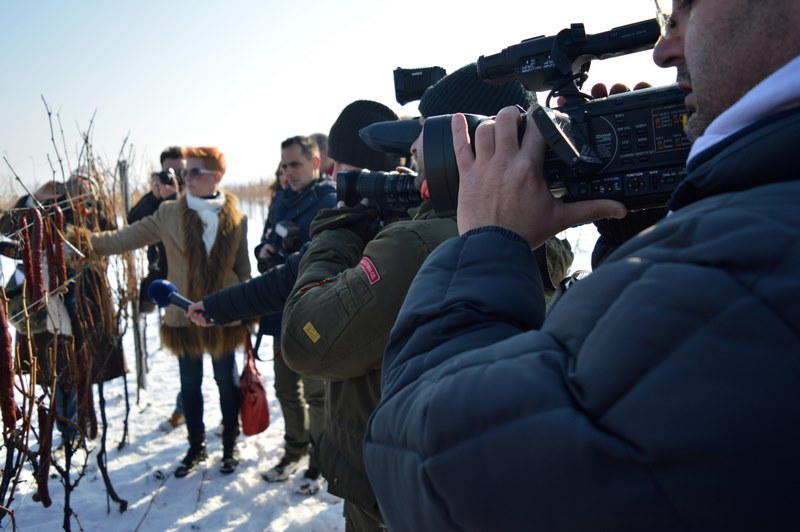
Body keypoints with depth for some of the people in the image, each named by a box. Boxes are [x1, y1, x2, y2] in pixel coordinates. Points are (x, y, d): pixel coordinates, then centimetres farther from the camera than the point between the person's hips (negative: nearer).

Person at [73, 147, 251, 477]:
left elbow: (243, 268, 2)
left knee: (226, 381, 12)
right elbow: (128, 237, -9)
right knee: (190, 384, 14)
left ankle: (229, 446, 30)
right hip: (184, 316, 1)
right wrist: (89, 241, -25)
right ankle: (196, 447, 33)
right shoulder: (169, 214, -3)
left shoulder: (236, 218, -3)